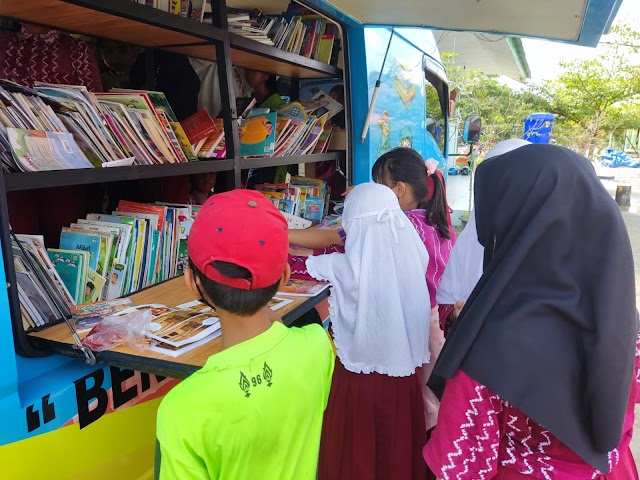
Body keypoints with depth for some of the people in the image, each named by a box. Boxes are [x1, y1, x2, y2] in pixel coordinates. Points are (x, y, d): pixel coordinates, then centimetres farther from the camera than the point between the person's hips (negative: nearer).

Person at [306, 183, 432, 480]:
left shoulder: (347, 268, -22)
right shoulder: (412, 255, -11)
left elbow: (308, 264, -4)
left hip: (360, 377, -4)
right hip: (402, 374, 4)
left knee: (356, 453, 19)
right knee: (398, 449, 24)